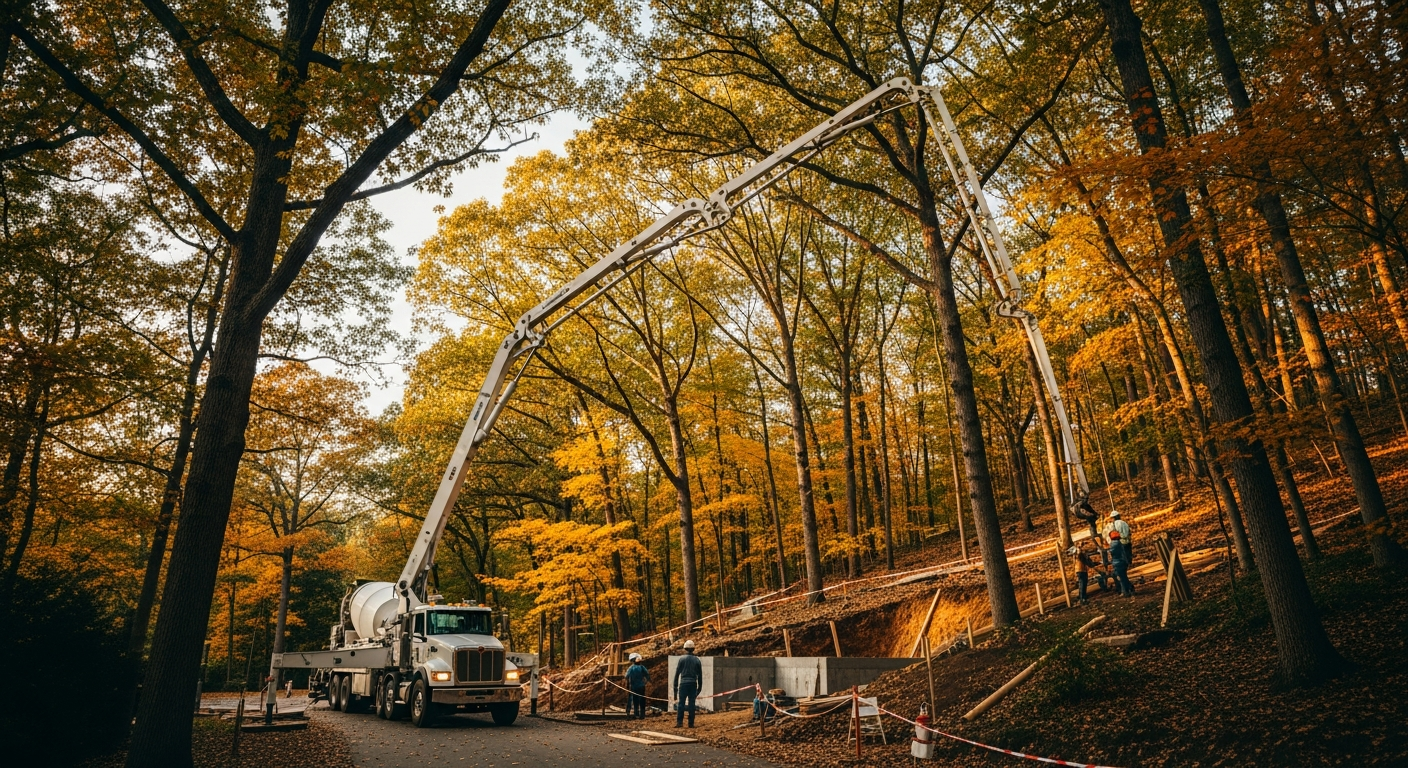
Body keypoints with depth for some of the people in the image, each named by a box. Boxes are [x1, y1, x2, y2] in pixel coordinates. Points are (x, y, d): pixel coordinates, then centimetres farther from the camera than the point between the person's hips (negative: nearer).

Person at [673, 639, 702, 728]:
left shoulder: (682, 659, -1)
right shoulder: (697, 660, 6)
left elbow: (677, 673, -1)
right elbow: (700, 674, 8)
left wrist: (675, 685, 5)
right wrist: (699, 687, 16)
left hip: (683, 683, -2)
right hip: (693, 684, 2)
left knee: (681, 703, 1)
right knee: (691, 703, 6)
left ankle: (679, 722, -6)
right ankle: (691, 723, 6)